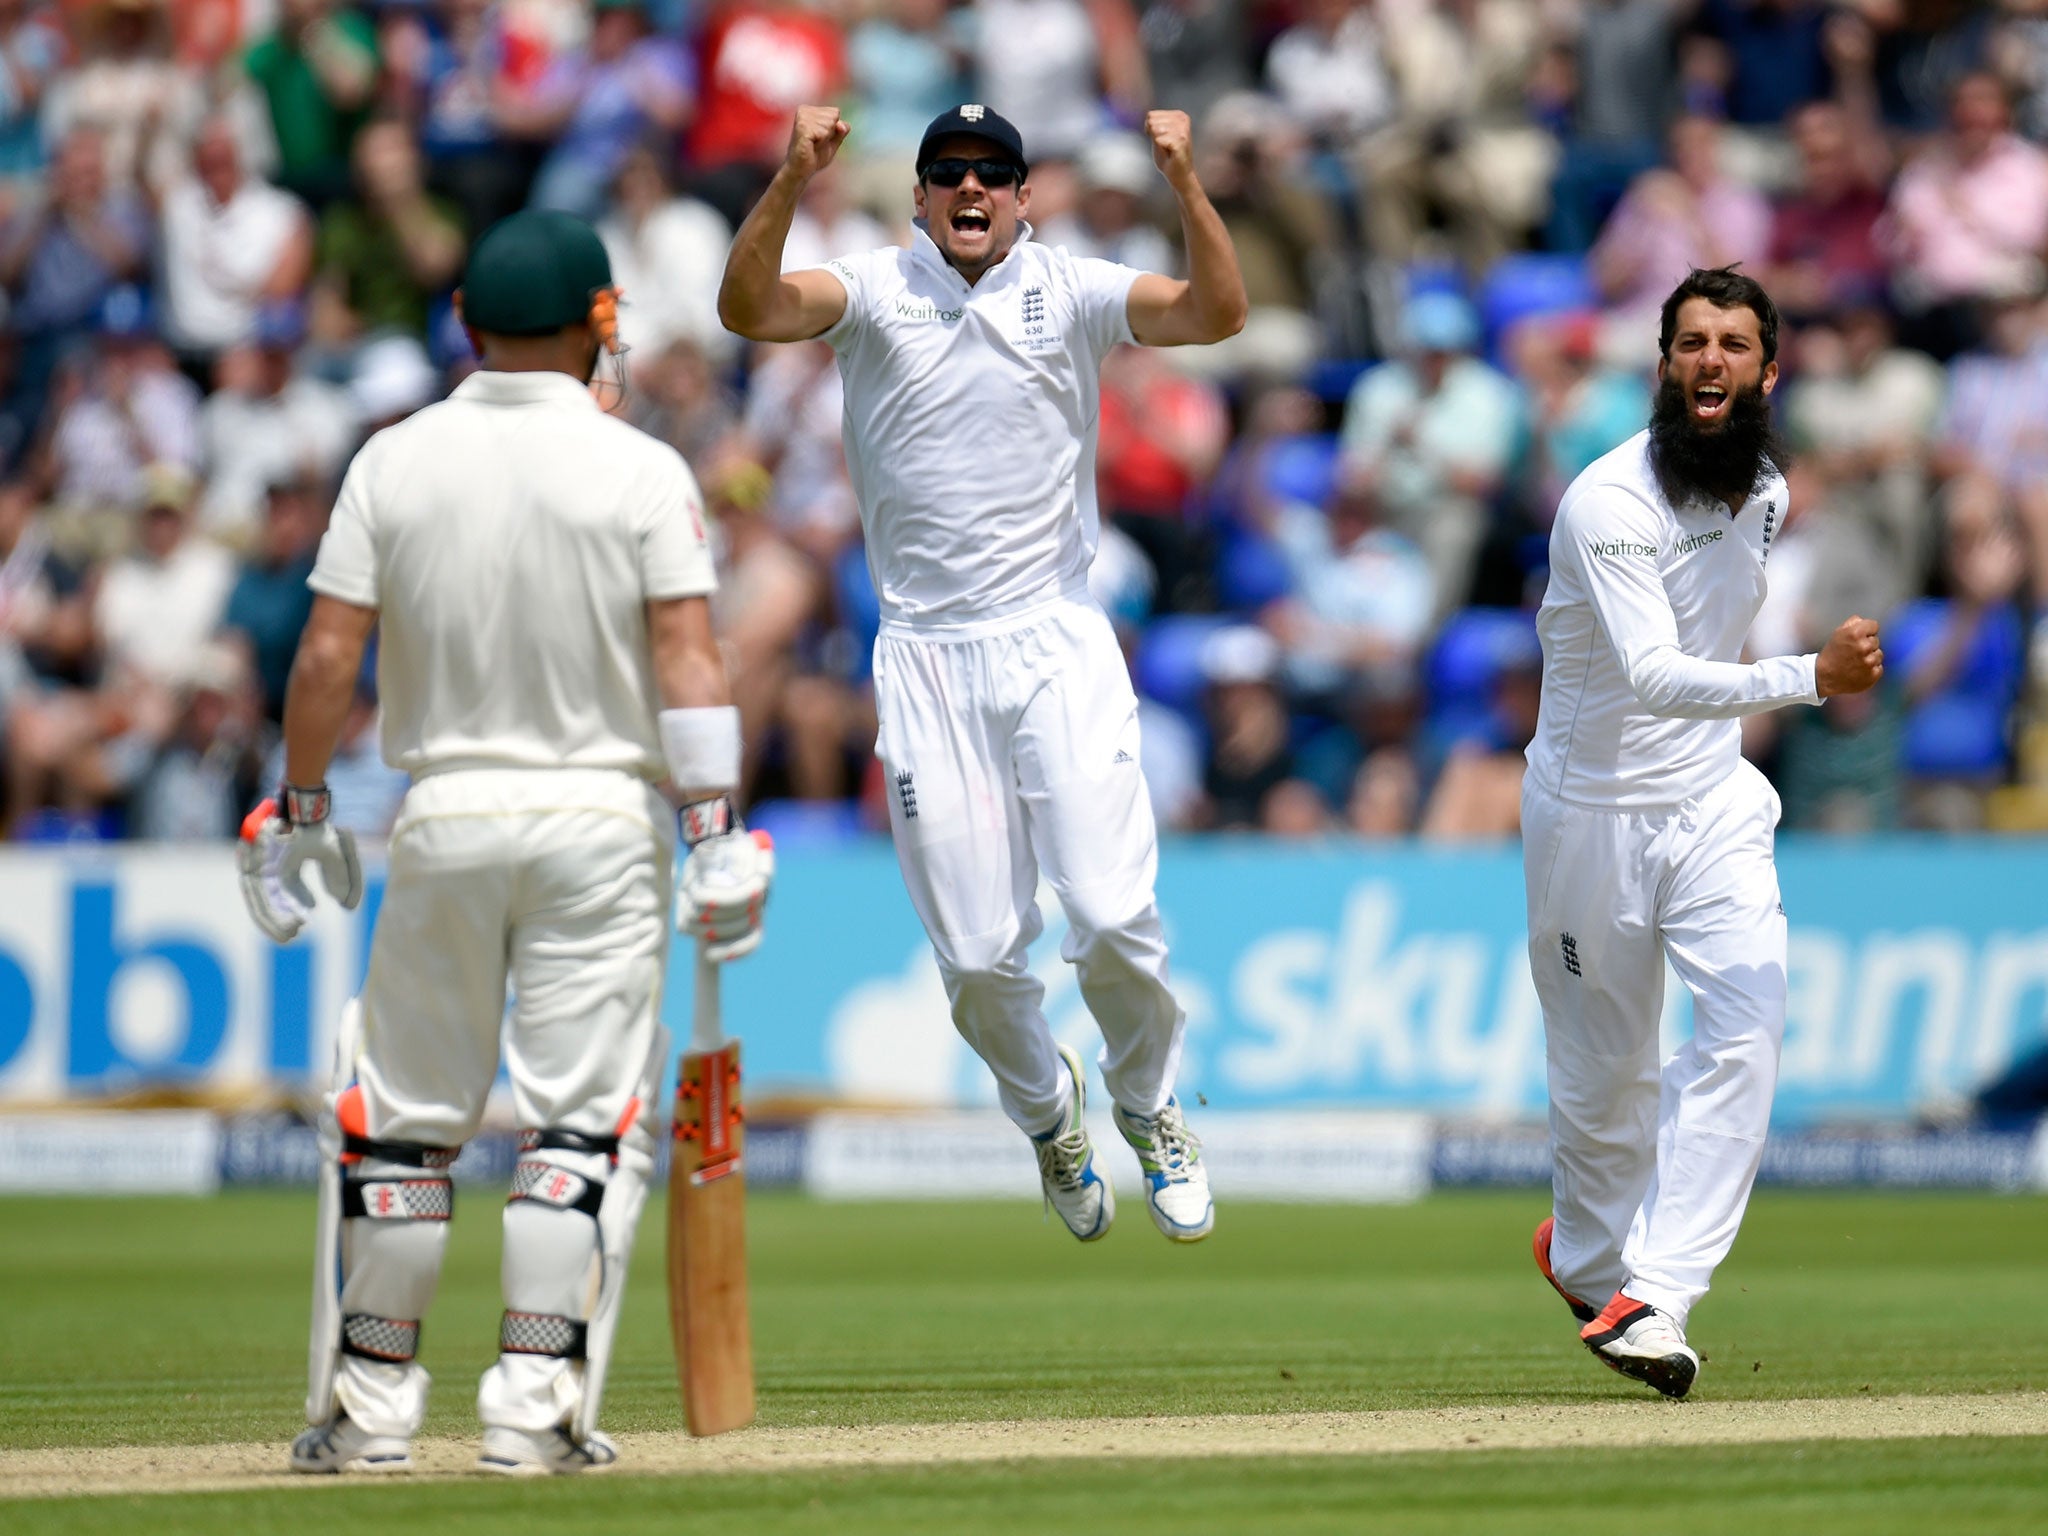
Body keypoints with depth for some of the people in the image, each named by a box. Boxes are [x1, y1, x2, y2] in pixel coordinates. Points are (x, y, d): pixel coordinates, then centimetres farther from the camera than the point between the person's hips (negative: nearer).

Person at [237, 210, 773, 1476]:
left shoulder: (395, 461, 0)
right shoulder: (642, 471, -5)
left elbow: (328, 656, -2)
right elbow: (687, 661, -11)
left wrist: (300, 813, 7)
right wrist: (717, 840, -10)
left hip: (443, 815, 2)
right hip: (604, 816, -2)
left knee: (401, 1115, 10)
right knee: (586, 1118, 0)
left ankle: (371, 1401, 13)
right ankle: (537, 1403, -7)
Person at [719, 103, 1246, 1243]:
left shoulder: (1071, 293, 1)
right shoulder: (875, 292, 1)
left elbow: (1216, 312, -14)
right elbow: (750, 307, -18)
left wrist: (1185, 184, -29)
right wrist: (792, 184, -33)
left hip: (1060, 646, -1)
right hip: (928, 663, 1)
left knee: (1113, 914, -13)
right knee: (978, 954, 1)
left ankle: (1151, 1105, 16)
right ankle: (1050, 1112, 31)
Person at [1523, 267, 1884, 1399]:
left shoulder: (1765, 489, 1)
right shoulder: (1610, 502, -22)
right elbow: (1652, 672, -35)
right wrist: (1811, 678, -45)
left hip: (1712, 799, 5)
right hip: (1593, 808, -5)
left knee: (1745, 1028, -17)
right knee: (1604, 1069, 7)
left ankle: (1654, 1301, -20)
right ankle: (1588, 1253, 38)